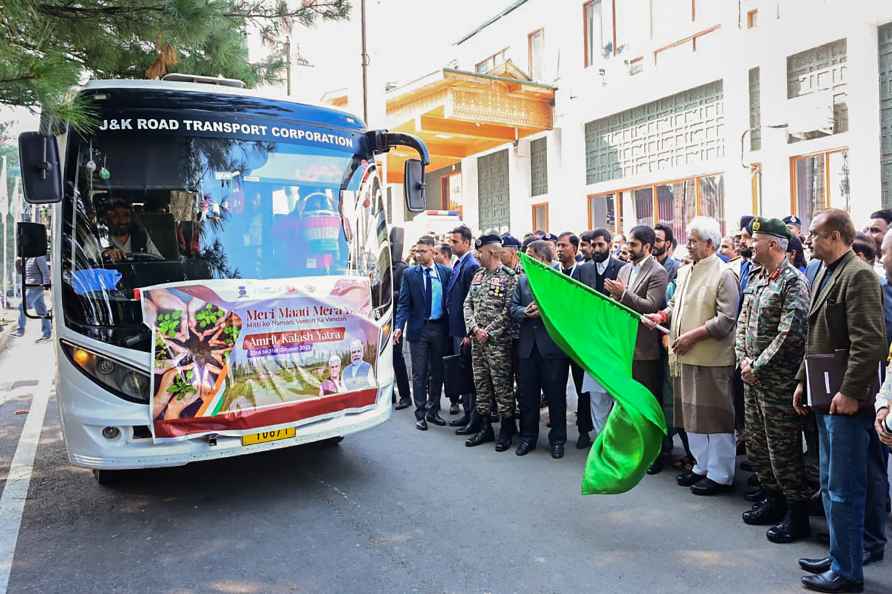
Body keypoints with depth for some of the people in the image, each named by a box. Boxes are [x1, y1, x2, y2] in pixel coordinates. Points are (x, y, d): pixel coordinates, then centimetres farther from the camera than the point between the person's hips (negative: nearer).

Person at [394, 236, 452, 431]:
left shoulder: (445, 272, 2)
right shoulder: (409, 274, 0)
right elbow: (404, 303, -3)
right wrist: (399, 327, -15)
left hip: (440, 328, 2)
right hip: (418, 328, -1)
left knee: (437, 372, 11)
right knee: (419, 373, 3)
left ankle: (433, 411, 25)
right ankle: (420, 414, 13)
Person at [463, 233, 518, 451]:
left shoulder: (509, 277, -8)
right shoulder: (478, 276, 13)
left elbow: (508, 310, -14)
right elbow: (468, 304, 11)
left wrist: (489, 332, -16)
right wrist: (474, 328, -5)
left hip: (498, 341, -7)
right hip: (477, 340, 7)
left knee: (502, 385, -1)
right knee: (481, 384, 12)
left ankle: (506, 430, 11)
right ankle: (485, 427, 23)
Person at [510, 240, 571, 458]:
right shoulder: (522, 280, 12)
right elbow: (513, 308, 8)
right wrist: (525, 312, -12)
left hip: (553, 345, -5)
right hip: (527, 346, 5)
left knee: (555, 395, 6)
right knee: (527, 394, 11)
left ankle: (557, 438, 21)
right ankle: (527, 436, 25)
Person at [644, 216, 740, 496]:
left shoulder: (723, 274, -11)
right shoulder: (684, 271, 12)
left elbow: (726, 320, -16)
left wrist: (693, 335, -19)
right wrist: (661, 316, 4)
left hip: (711, 358, -8)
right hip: (685, 357, 8)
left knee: (714, 417, 2)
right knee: (691, 414, 16)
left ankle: (721, 475, 15)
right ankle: (702, 466, 31)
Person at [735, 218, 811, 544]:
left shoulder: (794, 281, -14)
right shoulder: (756, 276, 11)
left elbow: (790, 334, -19)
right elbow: (743, 320, 13)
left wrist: (758, 366, -15)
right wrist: (743, 358, 1)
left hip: (778, 379, -8)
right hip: (751, 375, 8)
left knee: (783, 447, 0)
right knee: (755, 443, 17)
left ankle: (798, 514, 15)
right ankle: (774, 499, 33)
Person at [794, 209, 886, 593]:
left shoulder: (858, 275, -15)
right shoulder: (825, 273, 15)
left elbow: (870, 342, -21)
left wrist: (850, 392, -21)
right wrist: (803, 381, 18)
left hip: (846, 402, -10)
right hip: (825, 399, 10)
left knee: (843, 491, 0)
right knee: (830, 486, 19)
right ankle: (838, 557, 32)